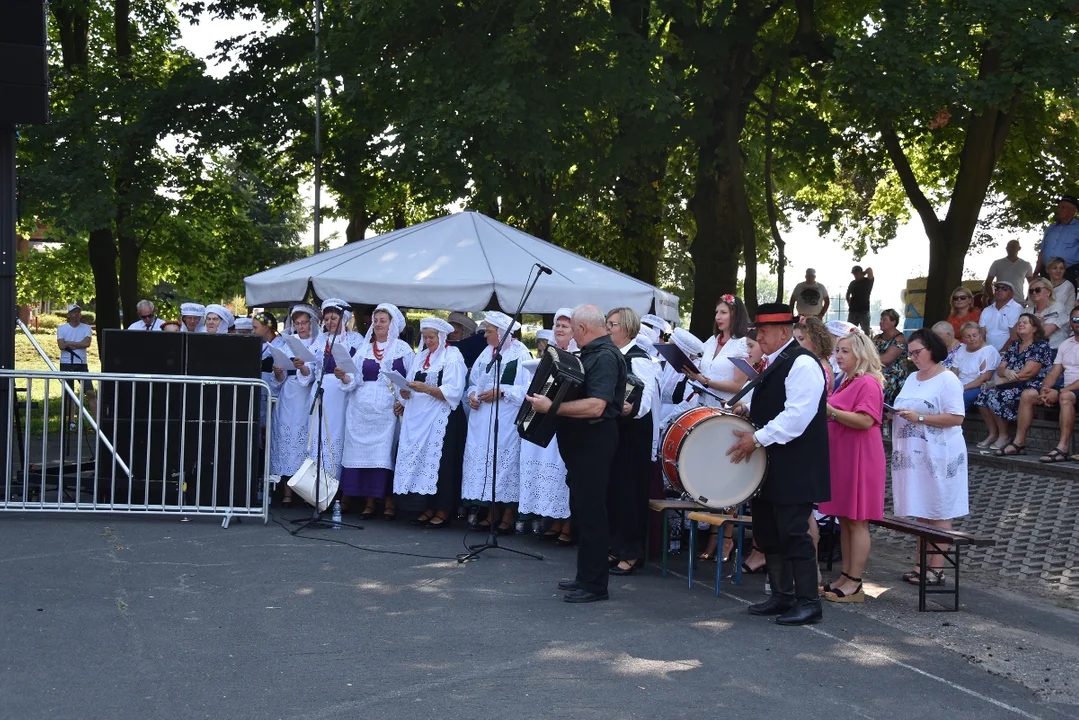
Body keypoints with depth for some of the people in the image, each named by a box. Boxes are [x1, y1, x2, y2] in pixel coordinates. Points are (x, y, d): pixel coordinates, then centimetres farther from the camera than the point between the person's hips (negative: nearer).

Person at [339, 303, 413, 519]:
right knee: (363, 452, -1)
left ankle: (389, 503, 2)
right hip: (362, 409, 3)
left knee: (386, 452, -6)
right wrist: (344, 377, -13)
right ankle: (369, 502, 6)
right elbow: (355, 379, 7)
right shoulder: (364, 349, 15)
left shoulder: (403, 349, 6)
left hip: (388, 410, -3)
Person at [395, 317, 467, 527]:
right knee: (421, 461, 4)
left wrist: (426, 388, -22)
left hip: (442, 420, -7)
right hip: (418, 417, 7)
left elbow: (453, 392, -14)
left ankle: (443, 512, -1)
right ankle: (430, 509, 12)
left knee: (440, 462, -7)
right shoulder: (421, 356, 17)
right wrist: (405, 392, -7)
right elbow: (411, 385, 15)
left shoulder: (452, 357, -4)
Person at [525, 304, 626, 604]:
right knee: (581, 509, 16)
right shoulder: (592, 353, 14)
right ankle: (585, 575, 26)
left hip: (594, 441, -11)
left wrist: (551, 407, -28)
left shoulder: (605, 357, -17)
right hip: (581, 441, 11)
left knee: (590, 511, -6)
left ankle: (594, 585, 0)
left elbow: (596, 406, -29)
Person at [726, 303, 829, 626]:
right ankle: (782, 596, 25)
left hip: (794, 469, -10)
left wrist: (757, 439, -22)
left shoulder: (802, 363, -15)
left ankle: (808, 602, 2)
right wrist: (747, 410, 10)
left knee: (793, 533, -6)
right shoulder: (773, 363, 16)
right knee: (767, 532, 14)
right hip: (769, 466, 10)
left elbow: (796, 415, -24)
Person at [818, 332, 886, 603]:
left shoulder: (868, 383, -12)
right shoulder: (847, 382, 17)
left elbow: (865, 420, -23)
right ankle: (845, 577, 17)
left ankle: (854, 584, -2)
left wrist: (831, 411, -23)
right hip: (841, 457, 10)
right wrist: (825, 412, 12)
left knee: (856, 521, -5)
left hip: (859, 459, -10)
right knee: (844, 519, 11)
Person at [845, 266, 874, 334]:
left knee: (866, 332, 0)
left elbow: (869, 270, -18)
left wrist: (862, 274, 0)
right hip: (852, 311, 4)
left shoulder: (867, 281, -2)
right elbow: (848, 294, 25)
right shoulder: (853, 283, 11)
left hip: (864, 311, -4)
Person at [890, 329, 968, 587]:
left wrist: (919, 418, -20)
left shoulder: (947, 380, -8)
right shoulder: (912, 378, 17)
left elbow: (956, 418, -16)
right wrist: (895, 414, 3)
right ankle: (922, 564, 14)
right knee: (920, 512, 9)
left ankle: (936, 568, 0)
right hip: (913, 455, 8)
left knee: (938, 514, -3)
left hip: (938, 456, -8)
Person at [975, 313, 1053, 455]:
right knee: (984, 394, -15)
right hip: (1013, 386, 8)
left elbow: (1027, 373, -15)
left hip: (1031, 388, -8)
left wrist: (1001, 381, -12)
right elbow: (1000, 369, 13)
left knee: (996, 397, -27)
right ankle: (993, 434, -9)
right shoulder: (1014, 345, 20)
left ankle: (1005, 436, -11)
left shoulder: (1041, 346, -5)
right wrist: (1006, 372, -13)